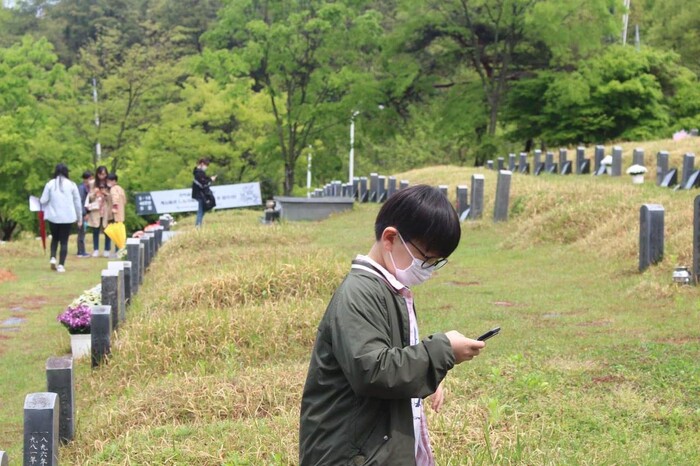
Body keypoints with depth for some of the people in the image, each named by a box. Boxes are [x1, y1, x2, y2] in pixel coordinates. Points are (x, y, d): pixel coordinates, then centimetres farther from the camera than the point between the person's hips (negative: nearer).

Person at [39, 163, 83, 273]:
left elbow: (43, 200, -4)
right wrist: (80, 218, 11)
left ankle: (53, 258, 1)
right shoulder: (71, 185, -1)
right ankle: (61, 265, -1)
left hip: (53, 217, 1)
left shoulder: (50, 184, -2)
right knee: (64, 241, 5)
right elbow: (77, 202, 3)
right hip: (68, 218, -1)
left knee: (55, 238, 20)